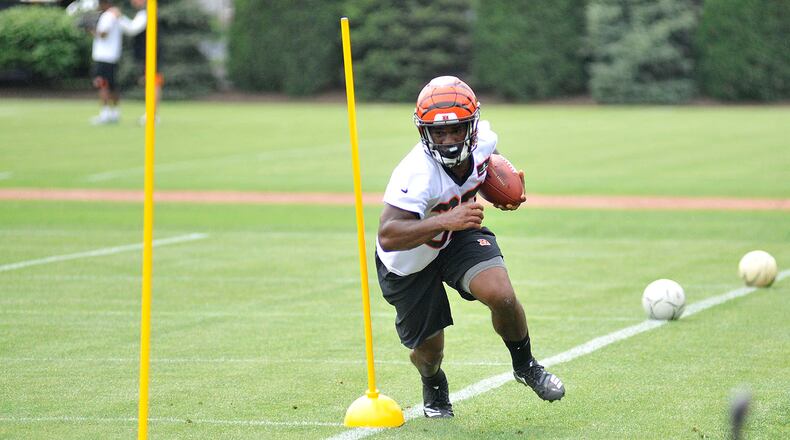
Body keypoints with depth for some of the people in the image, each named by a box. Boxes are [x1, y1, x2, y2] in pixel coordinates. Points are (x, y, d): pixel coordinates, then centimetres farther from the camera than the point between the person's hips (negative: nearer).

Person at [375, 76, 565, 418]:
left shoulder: (483, 139, -20)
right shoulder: (417, 174, -39)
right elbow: (387, 237, -50)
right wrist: (444, 221, -59)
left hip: (458, 235, 3)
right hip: (408, 263, -3)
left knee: (501, 296, -24)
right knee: (429, 352, 7)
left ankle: (525, 366, 6)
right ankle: (433, 385, 47)